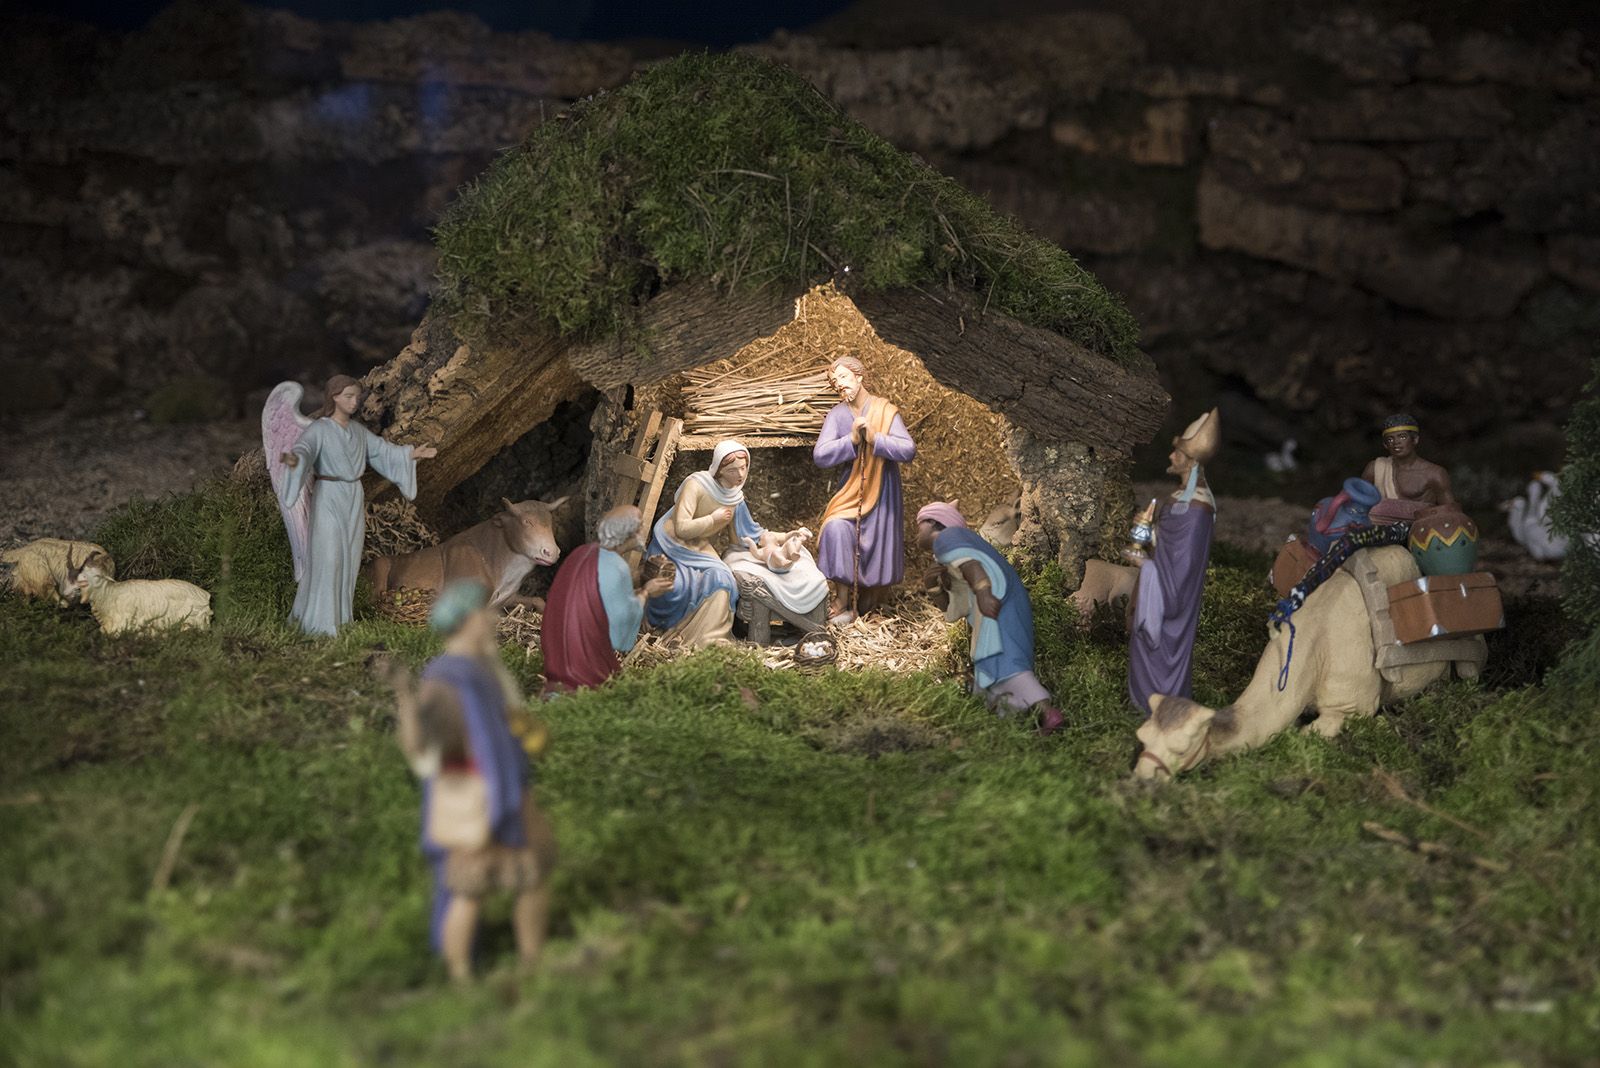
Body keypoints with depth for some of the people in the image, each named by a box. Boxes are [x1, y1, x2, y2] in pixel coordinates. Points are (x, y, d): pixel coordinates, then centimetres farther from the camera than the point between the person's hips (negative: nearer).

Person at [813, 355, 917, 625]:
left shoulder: (885, 411, -8)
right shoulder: (837, 414, -1)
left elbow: (909, 451, -18)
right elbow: (820, 455, -12)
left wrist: (874, 438, -27)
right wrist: (852, 439, -24)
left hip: (882, 493, -1)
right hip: (851, 490, 1)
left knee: (879, 546, 0)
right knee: (836, 529, -24)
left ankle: (870, 599, 29)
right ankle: (843, 603, -17)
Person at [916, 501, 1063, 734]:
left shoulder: (946, 537, 6)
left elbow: (968, 561, -15)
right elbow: (951, 608, 33)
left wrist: (982, 591, -27)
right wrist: (934, 585, 16)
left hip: (994, 600, -11)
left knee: (999, 660, -22)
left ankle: (1047, 712, -35)